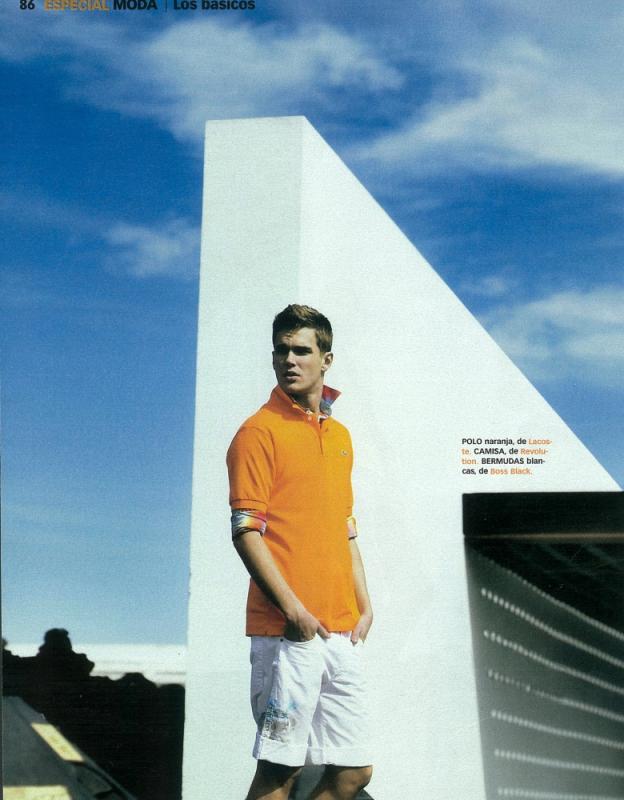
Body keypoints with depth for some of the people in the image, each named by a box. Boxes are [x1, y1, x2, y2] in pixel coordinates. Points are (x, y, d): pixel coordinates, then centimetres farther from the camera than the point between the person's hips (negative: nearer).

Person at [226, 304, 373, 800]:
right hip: (287, 631, -7)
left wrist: (364, 606, 11)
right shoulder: (260, 431, -5)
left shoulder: (340, 435, 17)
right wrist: (291, 608, -16)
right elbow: (246, 532, -11)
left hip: (343, 630, 7)